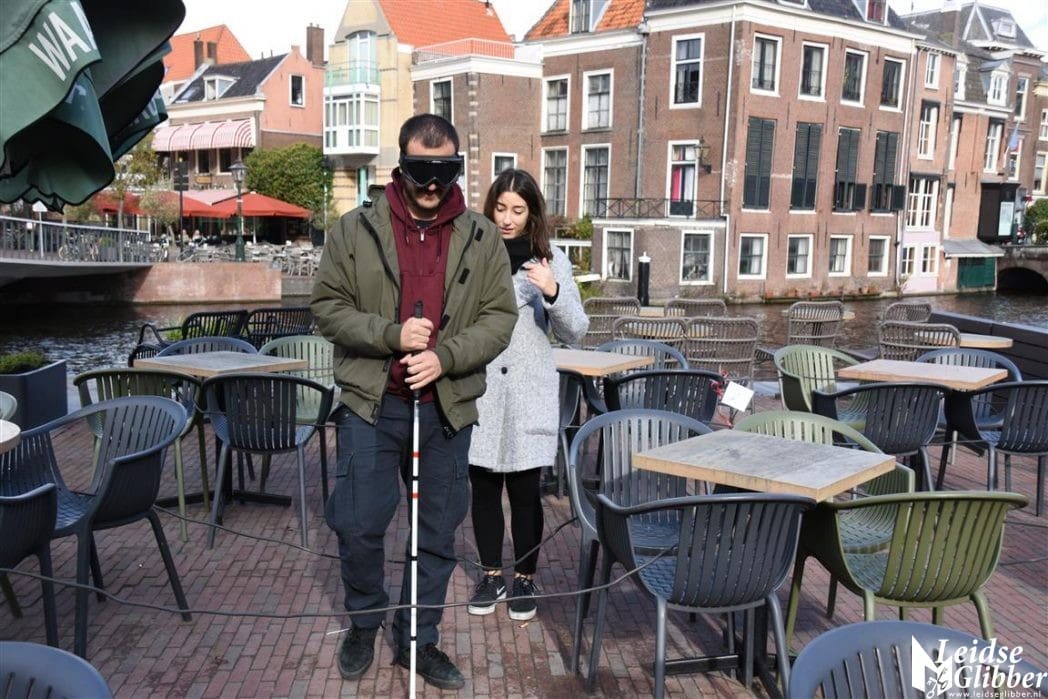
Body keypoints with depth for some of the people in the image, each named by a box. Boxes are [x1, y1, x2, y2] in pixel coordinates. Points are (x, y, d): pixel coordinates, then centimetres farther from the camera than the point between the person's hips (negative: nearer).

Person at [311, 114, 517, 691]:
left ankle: (418, 638, 32)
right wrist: (391, 335, -16)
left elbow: (499, 316, 1)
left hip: (447, 407, 2)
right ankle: (364, 622, 35)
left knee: (438, 533, 11)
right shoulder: (356, 229, -1)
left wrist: (445, 356, -15)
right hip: (371, 404, -1)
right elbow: (326, 305, 0)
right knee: (358, 525, 6)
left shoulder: (482, 238, 3)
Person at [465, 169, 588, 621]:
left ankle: (525, 579, 25)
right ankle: (491, 576, 29)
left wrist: (553, 292, -18)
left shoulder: (551, 260, 1)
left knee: (525, 489, 5)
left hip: (529, 394, -1)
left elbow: (575, 333, -2)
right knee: (483, 487, 10)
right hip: (479, 391, 1)